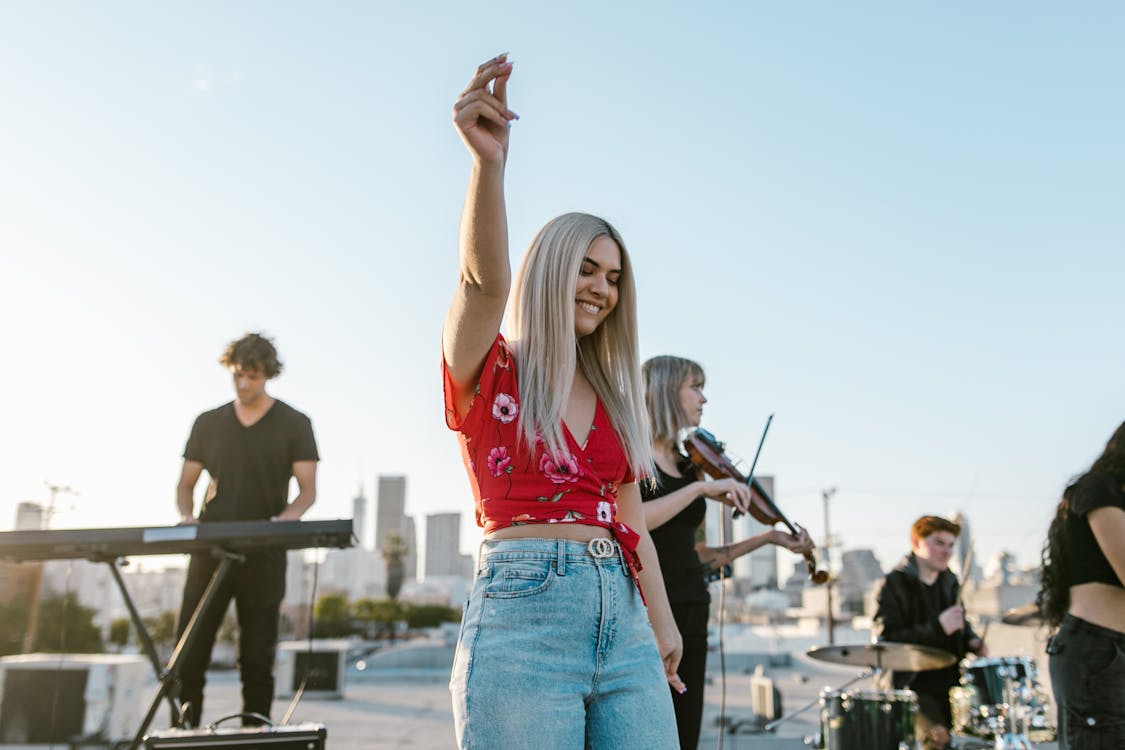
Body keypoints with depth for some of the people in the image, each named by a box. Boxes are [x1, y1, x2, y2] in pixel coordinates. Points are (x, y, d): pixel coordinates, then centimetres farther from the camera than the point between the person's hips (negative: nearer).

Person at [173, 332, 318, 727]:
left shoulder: (294, 424, 3)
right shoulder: (208, 423, 12)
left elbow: (308, 491, -2)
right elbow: (185, 484, 14)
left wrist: (287, 518, -23)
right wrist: (186, 515, -8)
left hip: (263, 552, -2)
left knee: (257, 655, 2)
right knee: (188, 650, 0)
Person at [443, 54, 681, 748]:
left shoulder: (614, 398, 18)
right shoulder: (489, 371, 2)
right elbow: (485, 280, -19)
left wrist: (664, 629, 11)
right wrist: (489, 162, -35)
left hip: (623, 622, 6)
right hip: (523, 615, -5)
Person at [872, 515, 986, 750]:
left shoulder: (950, 582, 14)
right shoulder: (893, 585, -7)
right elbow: (884, 641, -16)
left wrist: (972, 642, 7)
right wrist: (937, 627, -23)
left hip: (952, 684, 7)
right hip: (914, 687, -6)